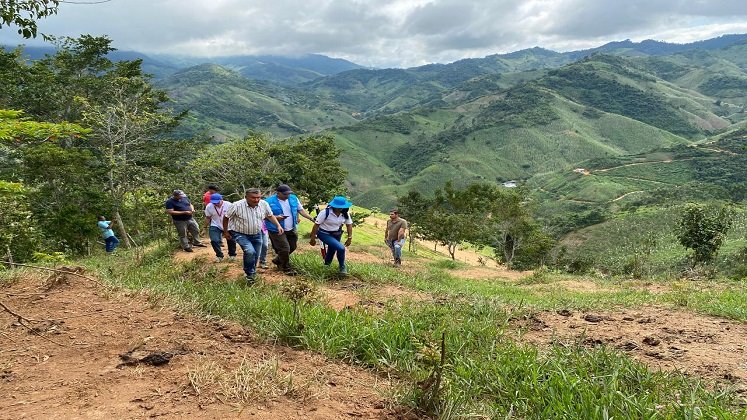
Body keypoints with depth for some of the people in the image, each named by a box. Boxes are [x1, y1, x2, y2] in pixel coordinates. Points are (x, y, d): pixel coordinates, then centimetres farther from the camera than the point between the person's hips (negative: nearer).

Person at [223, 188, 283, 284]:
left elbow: (270, 216, 7)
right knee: (250, 251, -26)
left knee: (255, 256, 12)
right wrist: (225, 232, 0)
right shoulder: (237, 206, -22)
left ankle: (252, 273, 38)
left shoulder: (264, 204, -10)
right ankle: (249, 274, -7)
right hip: (240, 234, -5)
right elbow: (226, 217, -8)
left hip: (256, 234, 5)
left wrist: (278, 225, -4)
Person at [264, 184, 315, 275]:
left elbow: (301, 210, 11)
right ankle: (287, 268, 15)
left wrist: (311, 218, 1)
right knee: (284, 249, -7)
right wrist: (276, 217, -24)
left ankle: (278, 260, 38)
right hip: (277, 230, -6)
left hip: (291, 229, 6)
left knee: (292, 247, 15)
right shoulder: (269, 201, -12)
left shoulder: (293, 198, 3)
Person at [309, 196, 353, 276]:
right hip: (324, 234, -6)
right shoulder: (325, 212, -27)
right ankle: (342, 267, 1)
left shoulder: (345, 214, -13)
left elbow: (349, 225, -1)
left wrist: (350, 238, -4)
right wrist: (313, 238, -16)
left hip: (337, 234, 6)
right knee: (340, 248, -21)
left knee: (332, 250, 22)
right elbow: (316, 225, -20)